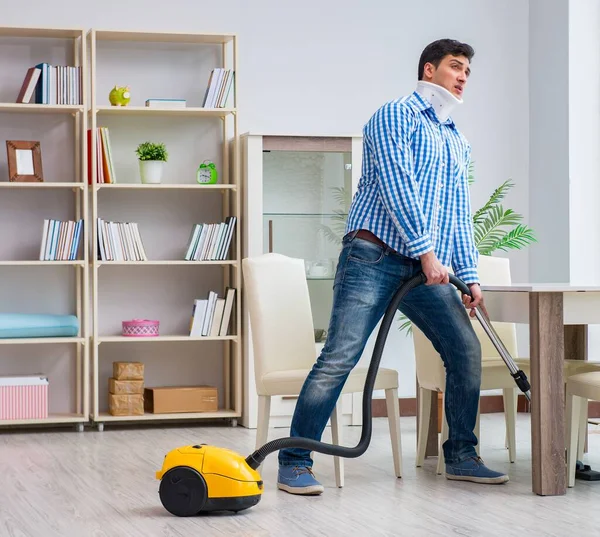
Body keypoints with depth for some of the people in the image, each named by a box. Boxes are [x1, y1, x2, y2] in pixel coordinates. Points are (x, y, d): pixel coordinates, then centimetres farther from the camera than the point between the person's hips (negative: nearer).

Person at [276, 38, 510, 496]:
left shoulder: (457, 143, 25)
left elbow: (460, 214, 24)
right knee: (340, 356, -14)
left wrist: (470, 276, 14)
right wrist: (425, 251, -18)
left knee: (466, 349, 0)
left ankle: (461, 456, 15)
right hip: (375, 254, -8)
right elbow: (396, 184, -12)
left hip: (426, 268, 8)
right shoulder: (397, 115, 1)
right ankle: (294, 464, -9)